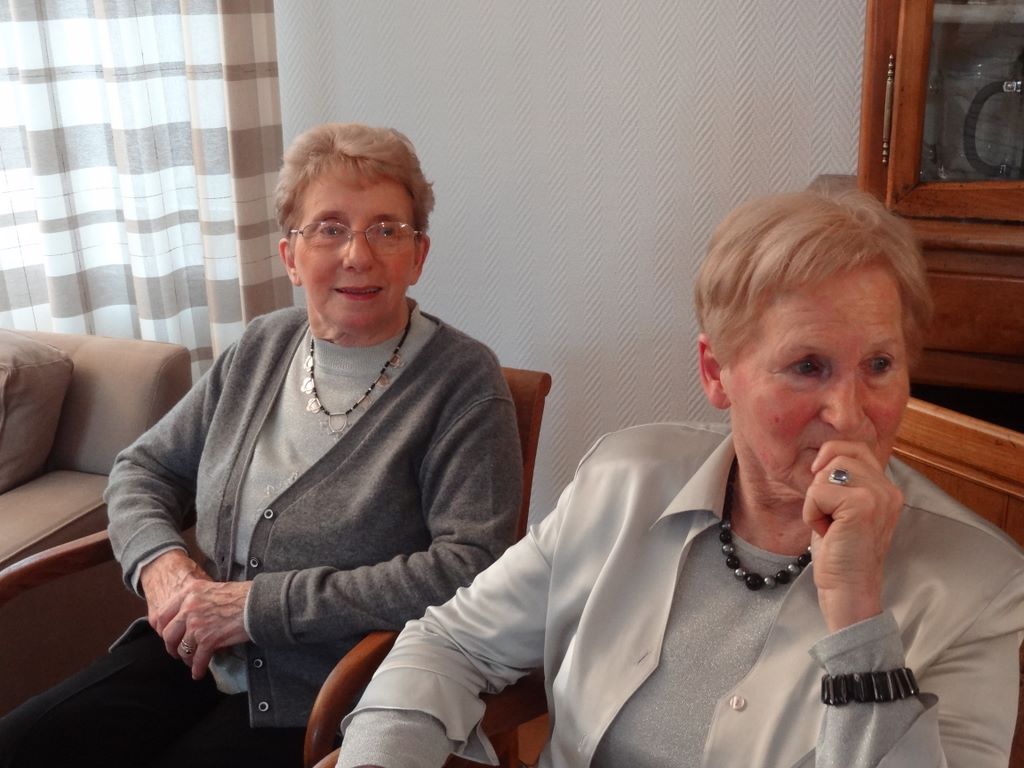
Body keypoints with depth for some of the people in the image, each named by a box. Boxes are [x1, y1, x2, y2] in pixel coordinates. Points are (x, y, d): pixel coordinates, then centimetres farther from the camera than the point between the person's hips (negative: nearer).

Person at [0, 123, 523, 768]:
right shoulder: (263, 347, 7)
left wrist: (260, 604, -19)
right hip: (193, 655, 5)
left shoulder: (463, 380, -11)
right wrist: (158, 558, -7)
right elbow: (144, 469, 17)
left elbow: (469, 569, -21)